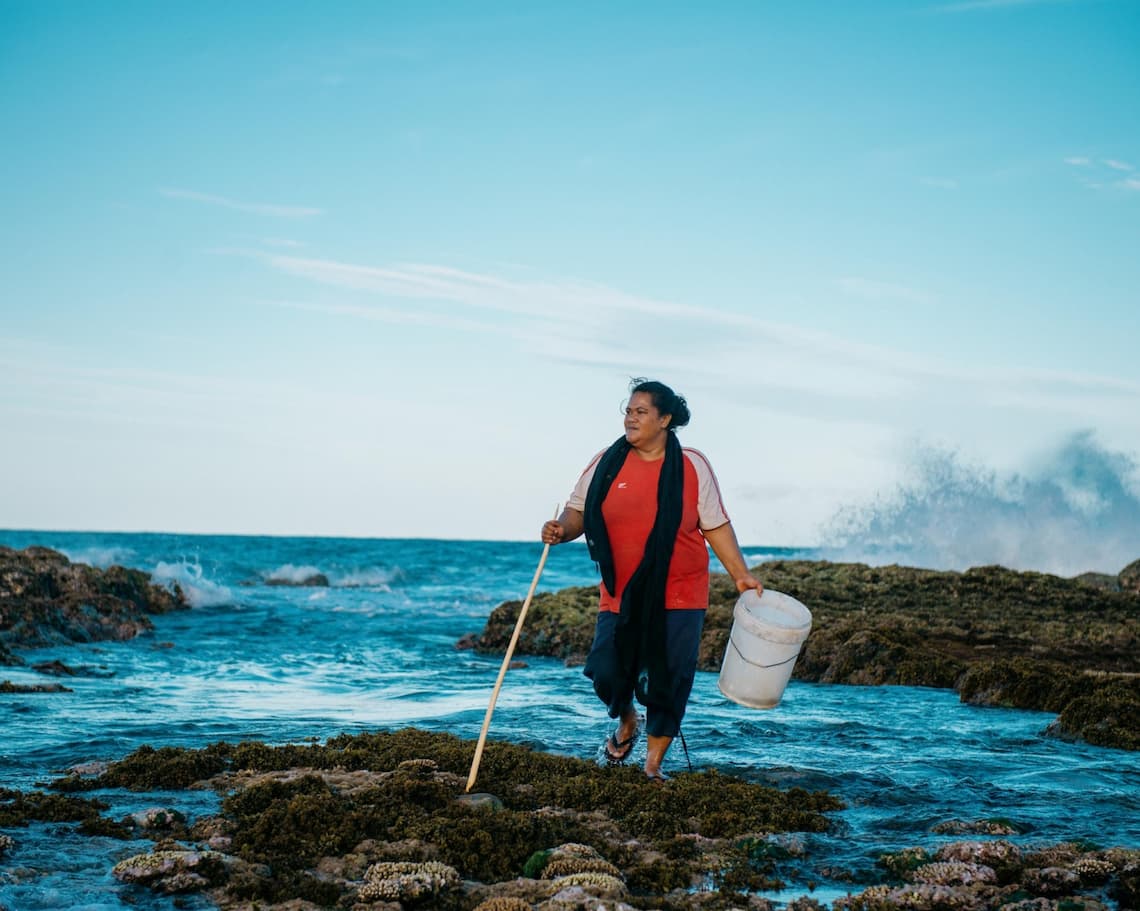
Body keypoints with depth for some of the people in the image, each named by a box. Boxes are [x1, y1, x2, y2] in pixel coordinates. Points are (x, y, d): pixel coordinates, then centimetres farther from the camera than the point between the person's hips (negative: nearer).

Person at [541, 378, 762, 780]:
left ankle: (654, 762, 16)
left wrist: (741, 574, -1)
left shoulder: (693, 467, -2)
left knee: (668, 680, -2)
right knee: (606, 673, -3)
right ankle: (627, 722, 32)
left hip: (678, 594, -1)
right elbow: (579, 511, 5)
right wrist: (562, 529, -17)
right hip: (620, 593, 1)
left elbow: (716, 526, 3)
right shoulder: (606, 463, 1)